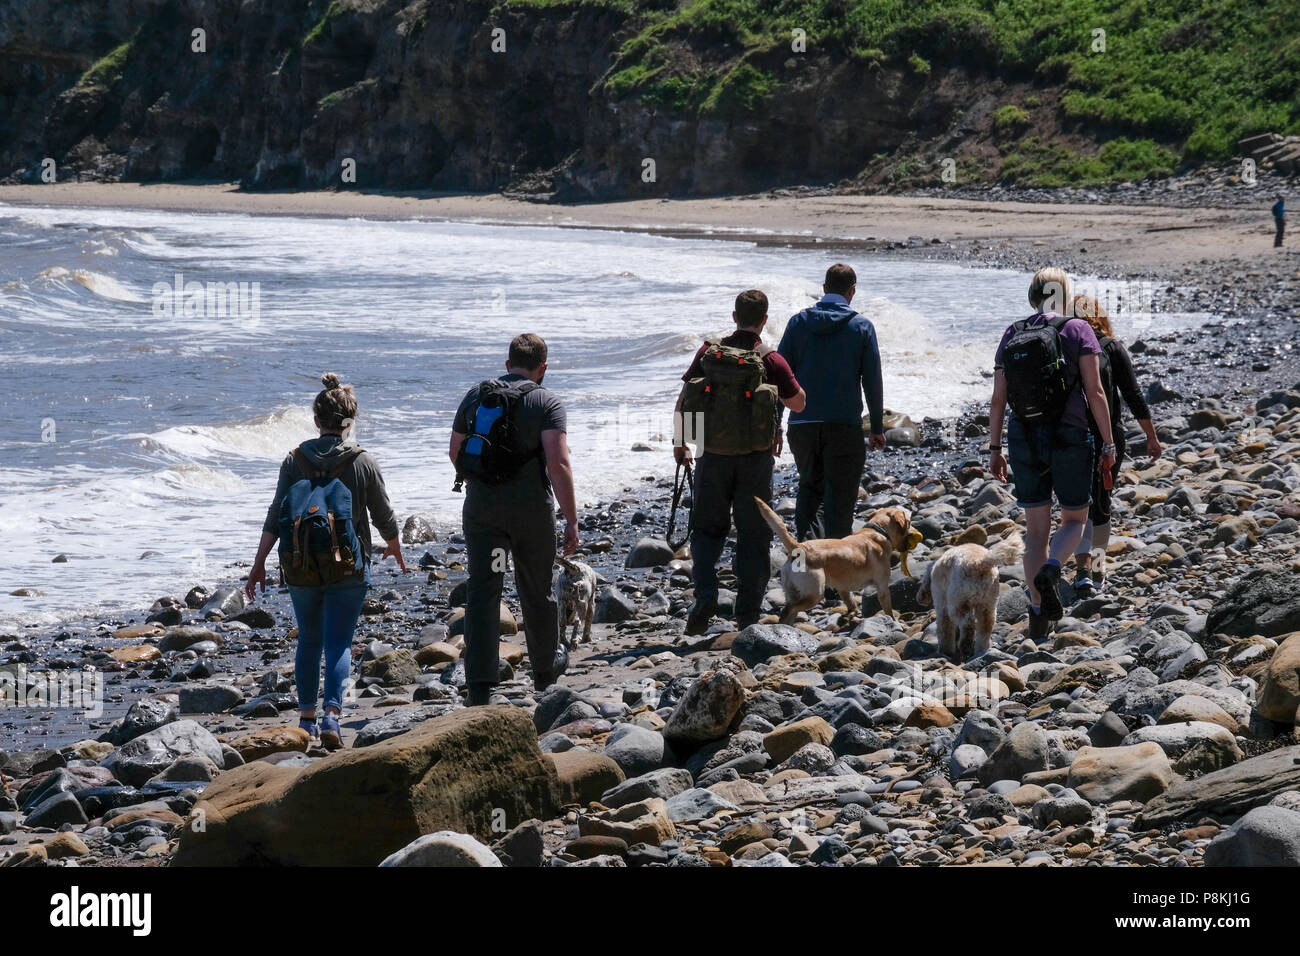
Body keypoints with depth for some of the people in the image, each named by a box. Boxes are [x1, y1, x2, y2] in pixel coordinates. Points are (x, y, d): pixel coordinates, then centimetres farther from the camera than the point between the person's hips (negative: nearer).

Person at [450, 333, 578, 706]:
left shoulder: (475, 396, 7)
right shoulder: (547, 402, -6)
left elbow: (455, 452, 16)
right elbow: (558, 462, -17)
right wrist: (571, 520, -15)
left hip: (481, 507, 2)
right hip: (532, 508, -2)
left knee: (482, 592, -1)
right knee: (536, 590, 16)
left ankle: (480, 686, -11)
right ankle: (545, 667, 37)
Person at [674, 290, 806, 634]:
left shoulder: (710, 351, -2)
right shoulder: (771, 360, -8)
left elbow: (684, 400, 1)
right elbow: (798, 403, 5)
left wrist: (680, 442, 12)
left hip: (713, 455, 1)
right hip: (756, 457, -1)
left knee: (707, 528, 14)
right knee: (753, 537, 8)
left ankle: (705, 596, -6)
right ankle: (747, 615, 8)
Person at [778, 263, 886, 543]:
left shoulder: (799, 322, 2)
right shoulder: (862, 326, -2)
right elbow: (873, 381, -1)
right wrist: (877, 428, 8)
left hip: (802, 424, 2)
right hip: (845, 425, -2)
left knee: (810, 486, 19)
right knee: (840, 496, 6)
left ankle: (806, 540, -1)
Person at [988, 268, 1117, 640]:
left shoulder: (1011, 335, 5)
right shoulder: (1077, 330, -5)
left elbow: (998, 400, 4)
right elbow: (1095, 393, -9)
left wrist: (995, 449, 11)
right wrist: (1108, 444, -3)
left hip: (1024, 439, 3)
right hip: (1070, 438, -3)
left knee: (1036, 529, 11)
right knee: (1074, 519, 14)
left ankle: (1038, 613, 8)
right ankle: (1051, 568, -17)